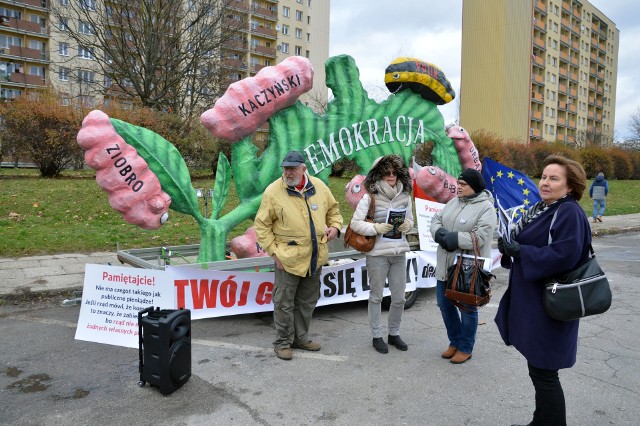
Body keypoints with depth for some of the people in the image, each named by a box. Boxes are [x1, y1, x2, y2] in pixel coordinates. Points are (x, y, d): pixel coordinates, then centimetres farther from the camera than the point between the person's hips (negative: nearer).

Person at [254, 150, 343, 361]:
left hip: (314, 257, 5)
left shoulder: (319, 186, 1)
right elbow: (262, 225, -7)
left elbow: (333, 208, 17)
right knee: (284, 302, 4)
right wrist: (273, 251, -12)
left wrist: (335, 226, -1)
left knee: (307, 301, 18)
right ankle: (283, 342, 22)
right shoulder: (273, 191, -11)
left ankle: (300, 337, 36)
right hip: (288, 258, -5)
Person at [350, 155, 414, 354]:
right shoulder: (370, 197, -9)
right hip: (377, 253, -4)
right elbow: (355, 223, -11)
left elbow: (410, 220, 16)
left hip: (399, 253, 4)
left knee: (399, 297, 11)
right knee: (376, 296, 9)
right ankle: (377, 336, 25)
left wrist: (407, 225, -6)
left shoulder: (405, 196, 5)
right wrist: (376, 228, -22)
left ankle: (394, 333, 31)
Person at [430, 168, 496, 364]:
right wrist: (440, 234, -14)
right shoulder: (453, 202, 10)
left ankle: (466, 348, 25)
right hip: (446, 266, 7)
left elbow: (480, 237, -23)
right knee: (444, 304, 15)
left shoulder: (486, 208, -13)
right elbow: (436, 220, 8)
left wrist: (452, 238, -21)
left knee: (467, 308, 7)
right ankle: (455, 341, 34)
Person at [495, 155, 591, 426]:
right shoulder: (539, 209, 12)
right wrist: (509, 248, -3)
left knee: (543, 373, 2)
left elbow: (564, 255, -27)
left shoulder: (570, 213, -16)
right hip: (531, 301, 9)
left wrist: (520, 251, -21)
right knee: (539, 369, 21)